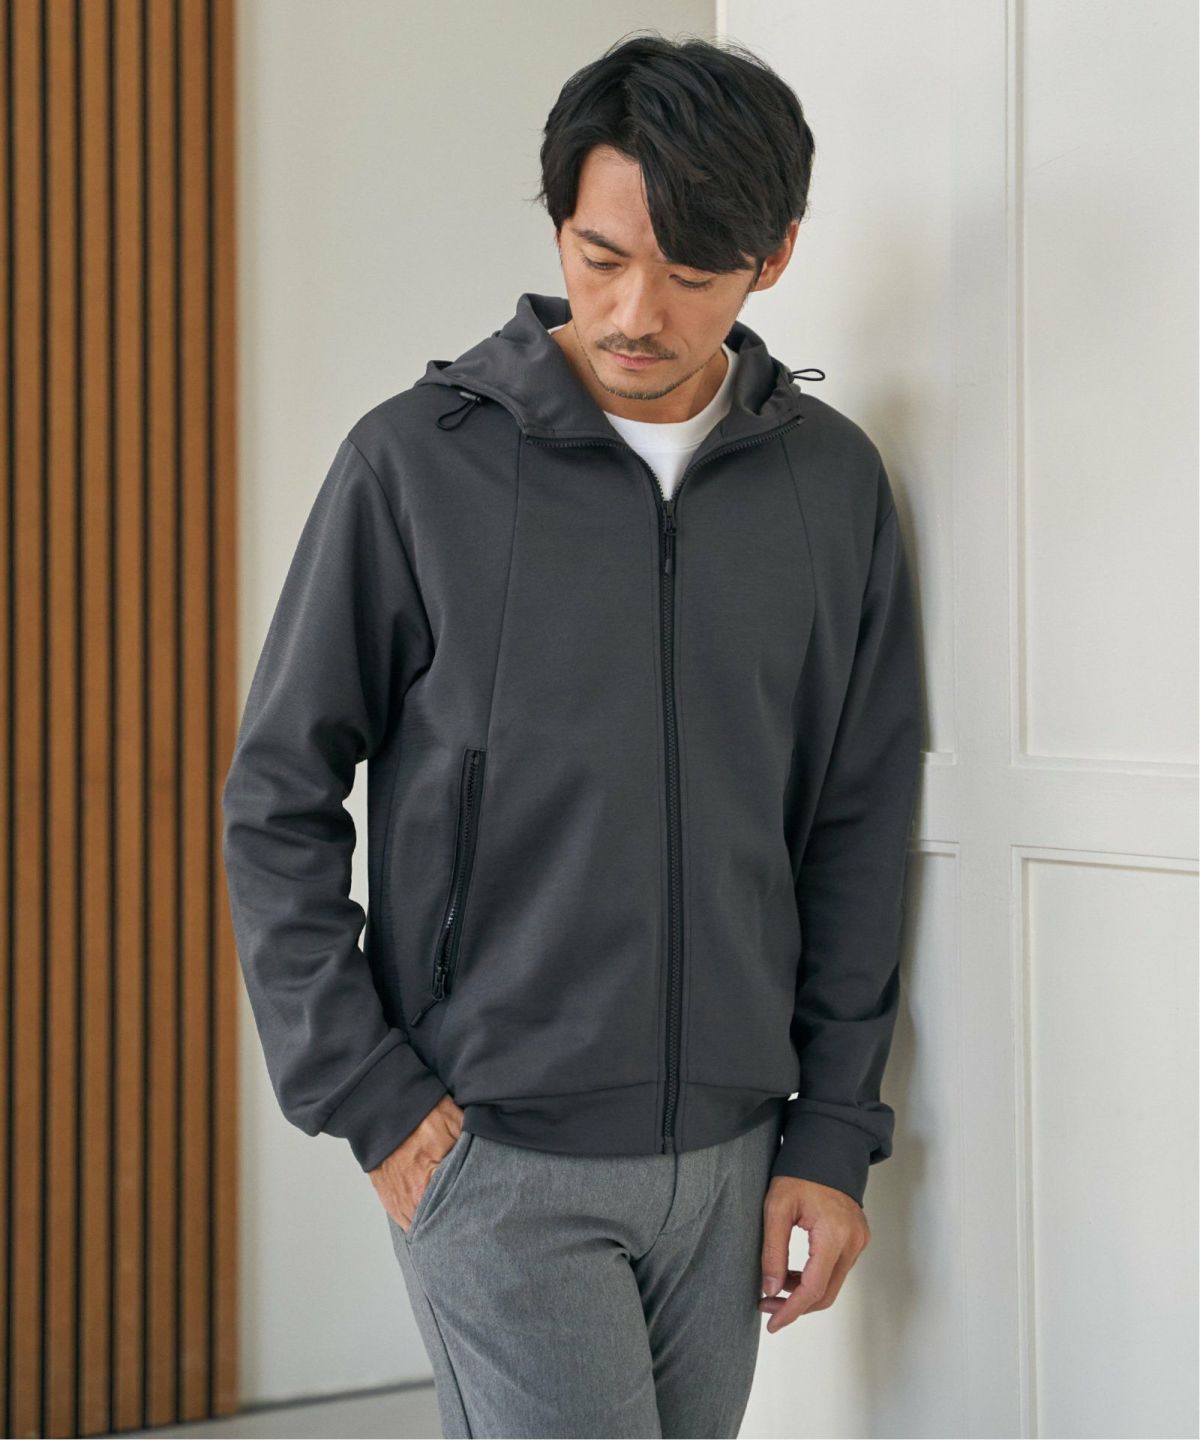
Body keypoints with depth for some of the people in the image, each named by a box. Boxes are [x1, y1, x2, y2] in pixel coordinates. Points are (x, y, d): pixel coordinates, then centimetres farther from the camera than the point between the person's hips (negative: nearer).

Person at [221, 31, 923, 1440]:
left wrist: (833, 1130, 5)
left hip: (730, 1157, 4)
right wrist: (366, 1096, -6)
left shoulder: (834, 482, 3)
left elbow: (858, 831, 7)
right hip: (497, 1153, -3)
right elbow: (279, 801, -2)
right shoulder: (419, 462, -6)